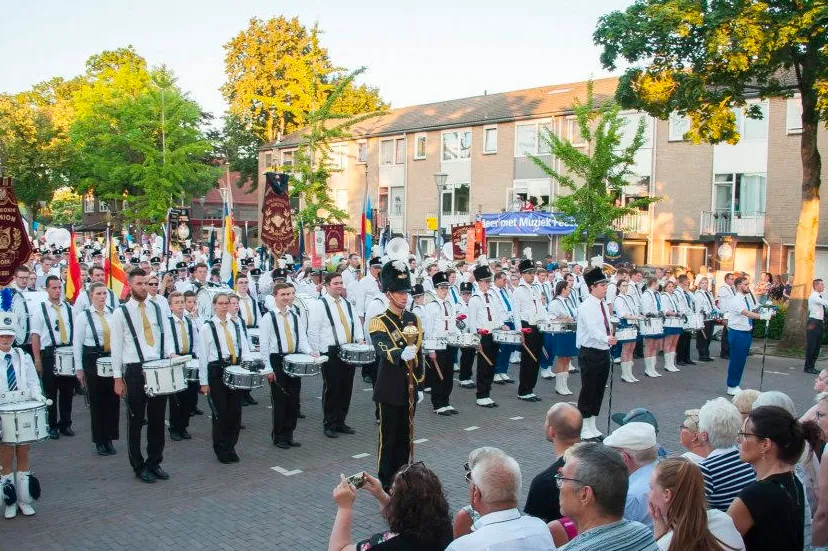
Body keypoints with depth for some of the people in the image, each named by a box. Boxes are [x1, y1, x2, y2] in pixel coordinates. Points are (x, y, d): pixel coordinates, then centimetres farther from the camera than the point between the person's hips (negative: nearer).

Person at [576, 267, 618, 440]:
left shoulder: (604, 305, 11)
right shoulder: (586, 307, -15)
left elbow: (606, 328, 15)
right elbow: (592, 329, -30)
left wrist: (608, 348, 14)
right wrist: (607, 339, -45)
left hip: (604, 353, 8)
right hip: (590, 353, -8)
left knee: (599, 390, 13)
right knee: (588, 390, -2)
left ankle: (592, 426, 24)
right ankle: (584, 429, 8)